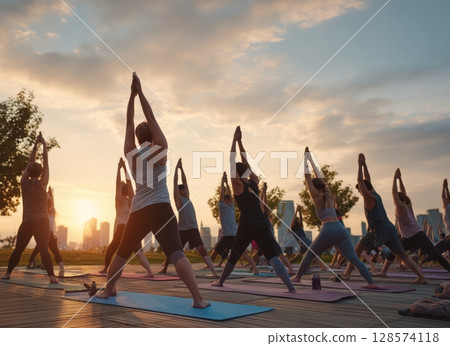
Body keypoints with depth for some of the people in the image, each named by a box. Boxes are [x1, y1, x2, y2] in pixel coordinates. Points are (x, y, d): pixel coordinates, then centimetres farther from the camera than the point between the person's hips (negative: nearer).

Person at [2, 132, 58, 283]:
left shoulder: (24, 183, 2)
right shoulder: (42, 184, -4)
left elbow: (30, 163, 11)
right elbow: (46, 164, 4)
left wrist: (35, 145, 17)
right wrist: (44, 145, 9)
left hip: (27, 222, 2)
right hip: (42, 222, -2)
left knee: (18, 249, 15)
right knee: (44, 249, -10)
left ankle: (8, 273, 19)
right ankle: (51, 276, -19)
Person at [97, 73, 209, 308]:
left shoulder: (131, 154, 7)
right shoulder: (160, 150, -4)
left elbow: (129, 124, 9)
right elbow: (151, 119, -2)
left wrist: (132, 94, 4)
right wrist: (140, 92, -3)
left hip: (137, 212, 5)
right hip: (159, 209, -4)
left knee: (122, 252, 22)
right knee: (175, 252, -17)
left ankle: (107, 290, 34)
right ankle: (198, 299, -24)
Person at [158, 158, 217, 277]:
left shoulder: (187, 197, 16)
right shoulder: (178, 199, 3)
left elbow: (185, 181, 17)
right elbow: (175, 183, -2)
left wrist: (182, 168, 18)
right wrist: (176, 168, 1)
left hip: (193, 229, 3)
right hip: (182, 230, -3)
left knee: (202, 250, -8)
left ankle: (214, 271, -13)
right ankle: (164, 268, 27)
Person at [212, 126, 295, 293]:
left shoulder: (237, 184, -1)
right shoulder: (254, 181, 11)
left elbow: (232, 161, 2)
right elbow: (246, 162, 21)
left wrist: (235, 140, 7)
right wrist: (240, 141, 25)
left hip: (247, 224, -3)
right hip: (262, 223, 3)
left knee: (234, 255, 16)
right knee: (272, 256, -4)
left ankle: (220, 281, 35)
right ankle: (291, 287, -20)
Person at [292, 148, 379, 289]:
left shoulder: (316, 196, 4)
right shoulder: (329, 195, 17)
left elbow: (307, 177, 7)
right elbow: (320, 178, 28)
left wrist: (306, 158, 16)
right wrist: (311, 160, 37)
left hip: (328, 230, -4)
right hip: (341, 229, 5)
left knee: (310, 254, 14)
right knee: (354, 258, 0)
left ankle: (298, 277, 24)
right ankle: (371, 282, -10)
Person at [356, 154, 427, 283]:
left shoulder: (369, 197, -3)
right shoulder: (376, 195, 18)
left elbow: (360, 181, -8)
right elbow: (367, 180, 27)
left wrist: (360, 165, -3)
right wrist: (364, 164, 28)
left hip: (380, 230, -8)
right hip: (391, 229, 8)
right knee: (402, 255, 10)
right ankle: (421, 277, 6)